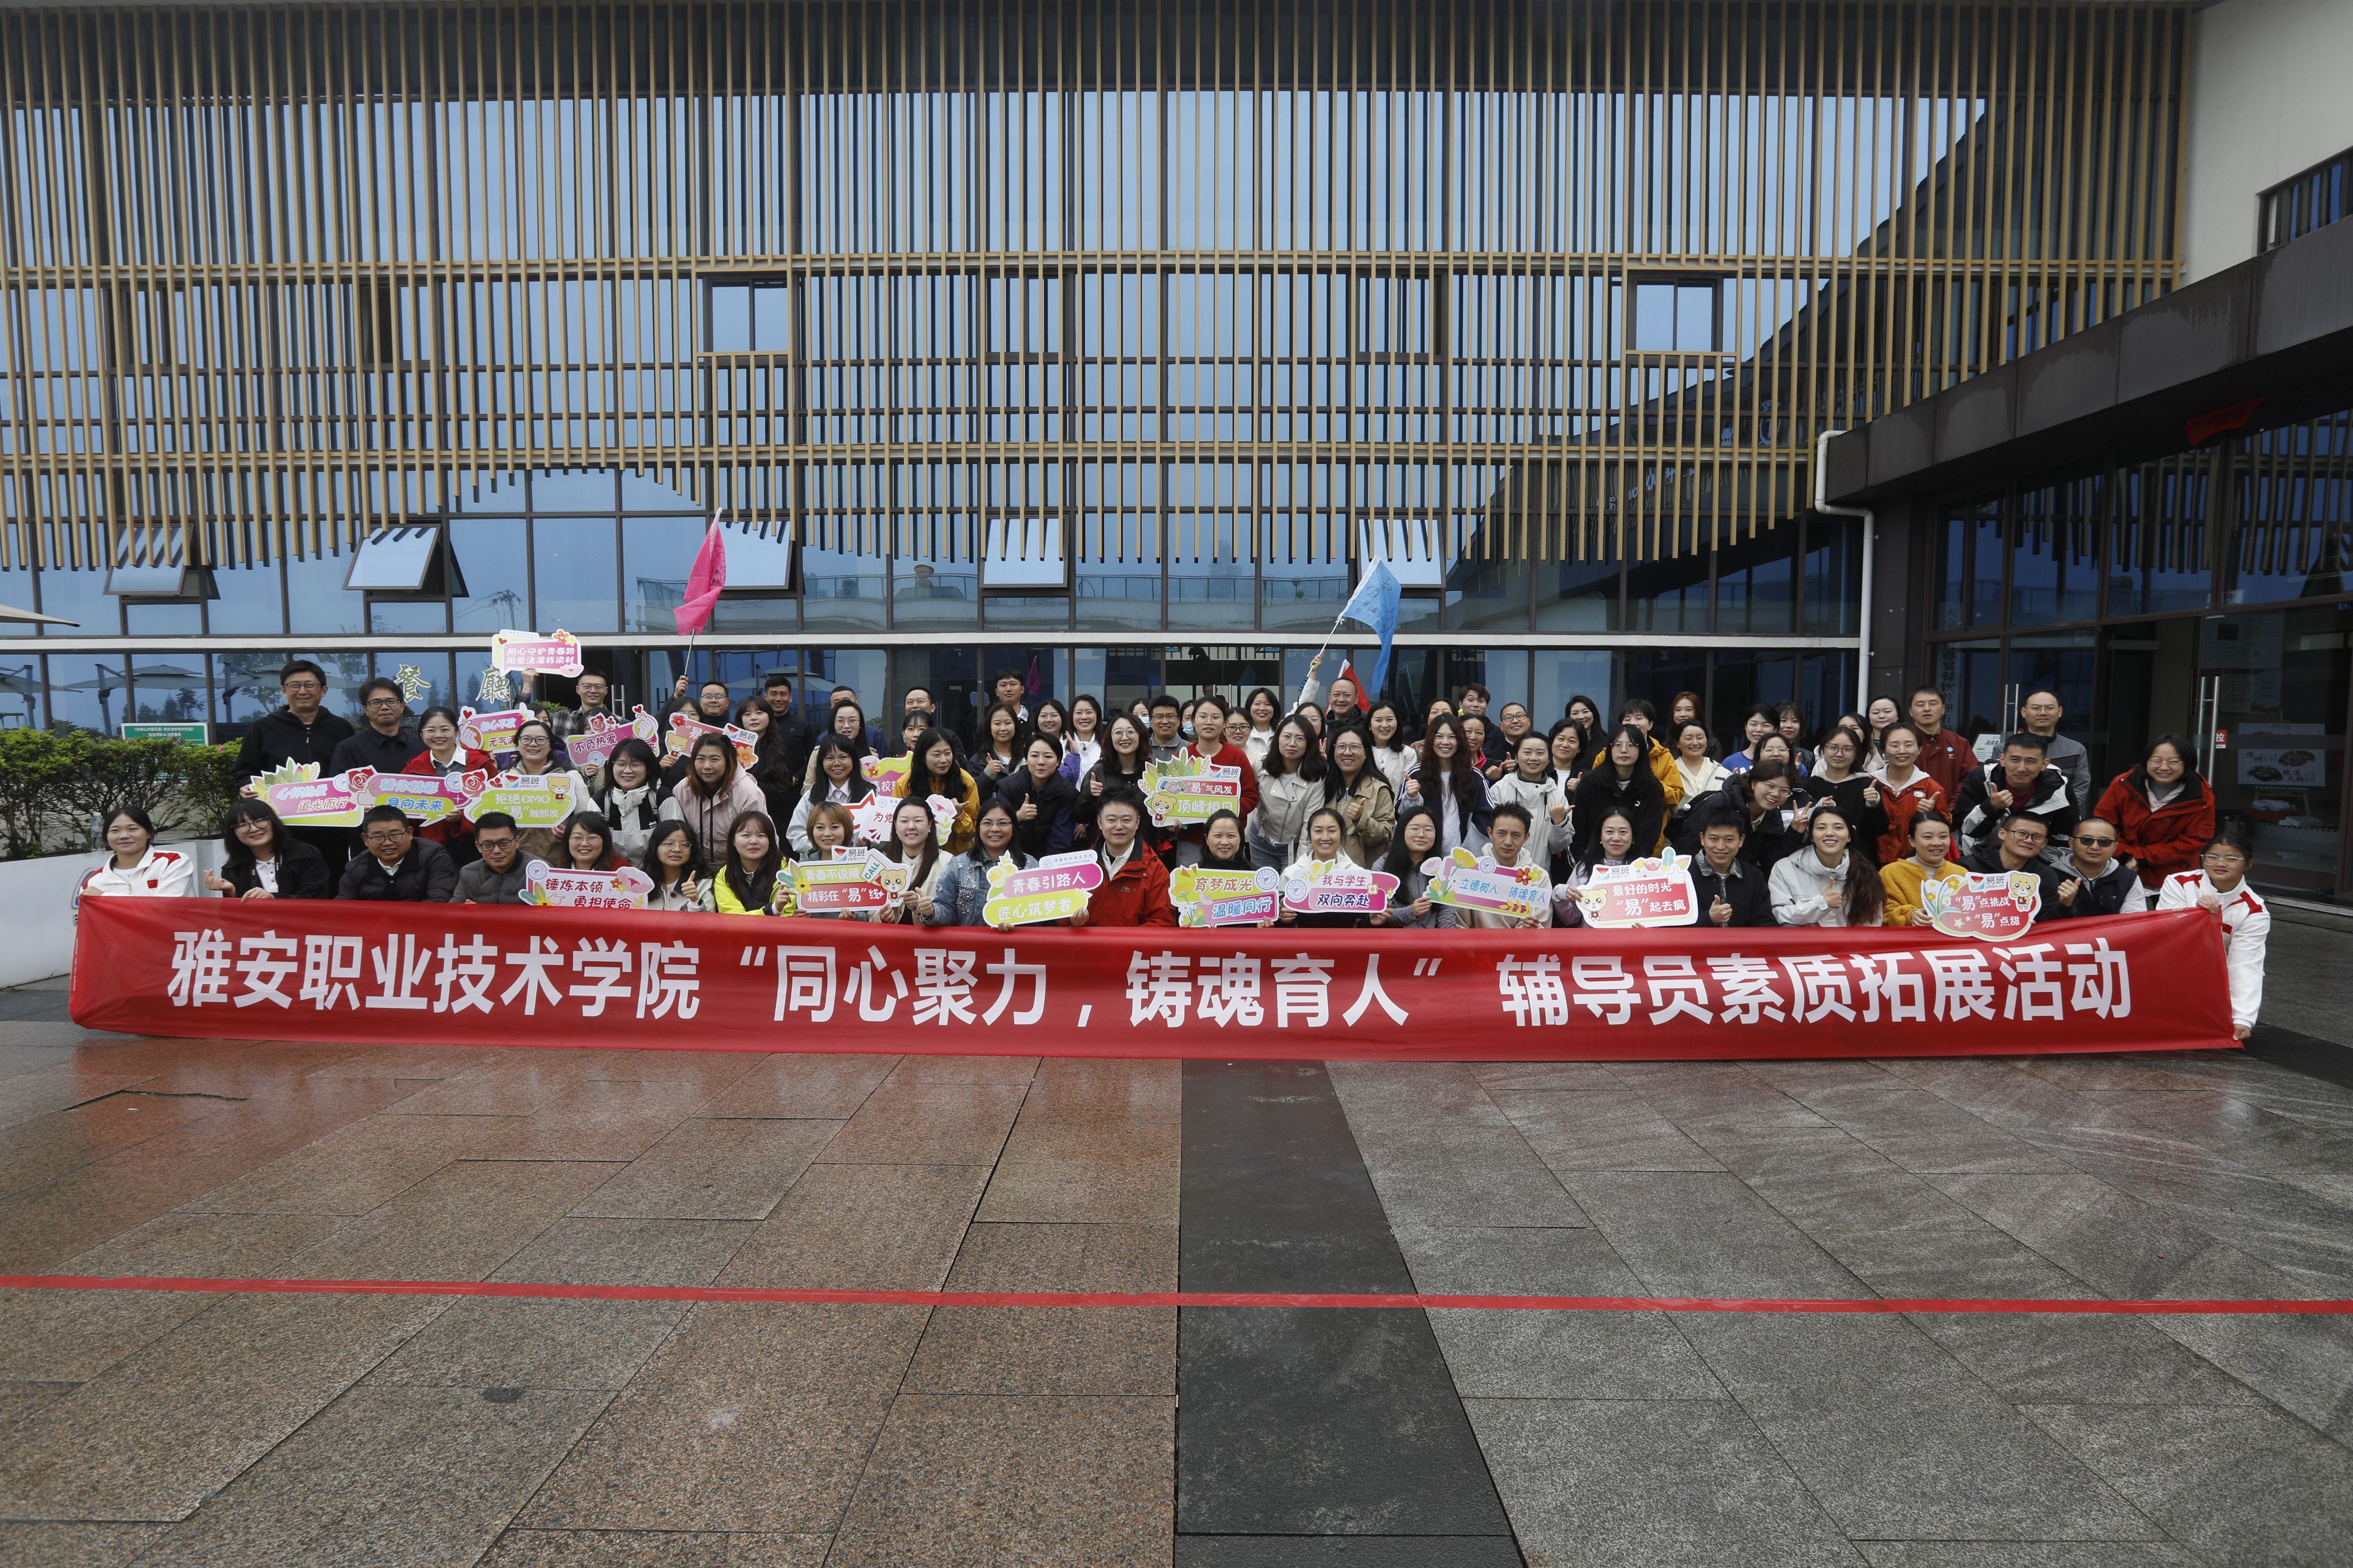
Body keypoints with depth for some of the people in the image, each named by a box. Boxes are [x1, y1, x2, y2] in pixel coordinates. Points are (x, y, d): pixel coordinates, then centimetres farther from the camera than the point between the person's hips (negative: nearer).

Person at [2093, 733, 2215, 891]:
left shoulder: (2202, 798, -9)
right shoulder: (2123, 785, -8)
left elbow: (2193, 842, -10)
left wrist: (2142, 857, -17)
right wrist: (2126, 856, -16)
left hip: (2174, 878, -1)